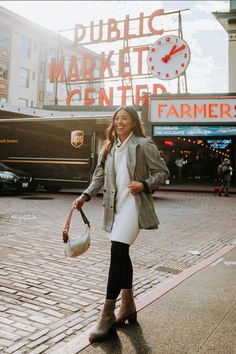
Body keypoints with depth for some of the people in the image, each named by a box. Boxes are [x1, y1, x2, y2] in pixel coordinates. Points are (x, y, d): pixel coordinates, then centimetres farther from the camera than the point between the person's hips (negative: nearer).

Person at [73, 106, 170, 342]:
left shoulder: (143, 145, -5)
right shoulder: (108, 147, 14)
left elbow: (162, 172, -2)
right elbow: (99, 176, 12)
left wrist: (144, 185, -18)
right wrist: (85, 196, -1)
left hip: (133, 205, -7)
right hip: (114, 207, 7)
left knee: (117, 253, -14)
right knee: (121, 255, 12)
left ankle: (107, 316, -5)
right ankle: (128, 308, 28)